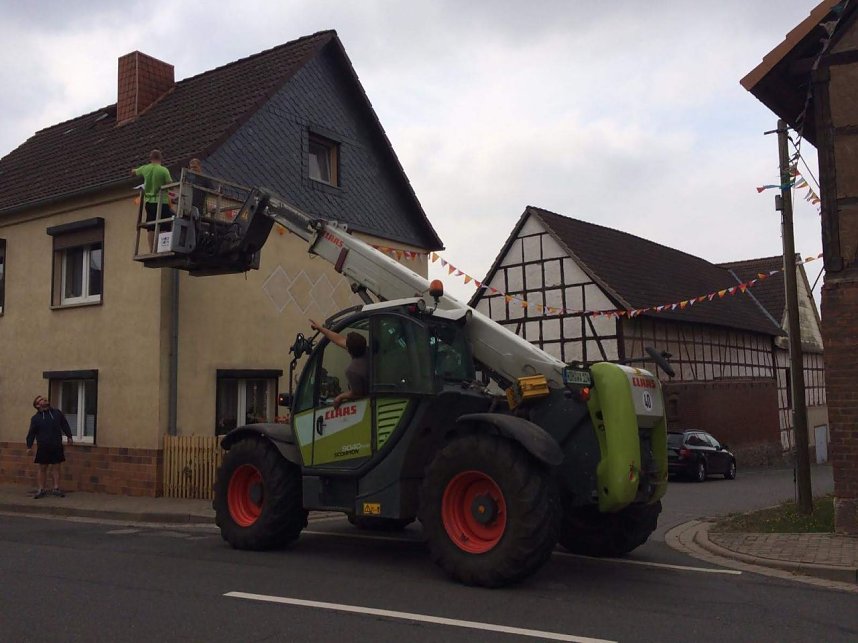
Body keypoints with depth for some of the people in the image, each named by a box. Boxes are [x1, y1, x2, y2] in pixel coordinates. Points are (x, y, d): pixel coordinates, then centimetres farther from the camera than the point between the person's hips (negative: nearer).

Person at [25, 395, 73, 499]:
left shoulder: (57, 413, 9)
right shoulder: (35, 418, 3)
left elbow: (65, 425, 13)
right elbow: (31, 433, 0)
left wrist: (69, 436, 9)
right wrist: (29, 446, -6)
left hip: (57, 447, 2)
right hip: (43, 447, -2)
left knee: (56, 468, 4)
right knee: (42, 468, 3)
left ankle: (56, 489, 9)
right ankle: (41, 490, 11)